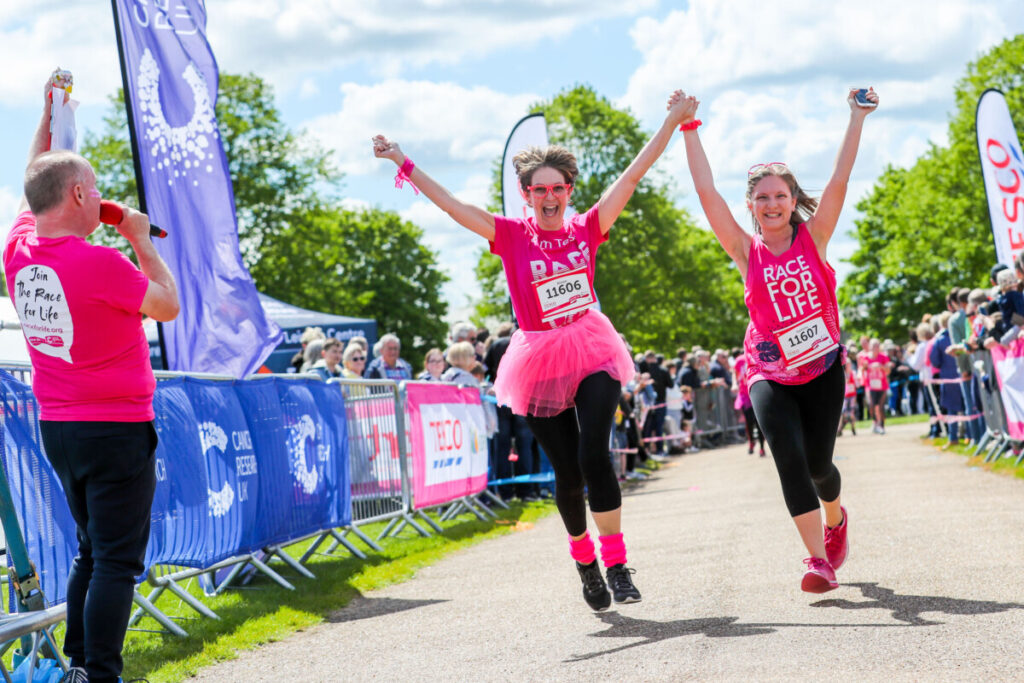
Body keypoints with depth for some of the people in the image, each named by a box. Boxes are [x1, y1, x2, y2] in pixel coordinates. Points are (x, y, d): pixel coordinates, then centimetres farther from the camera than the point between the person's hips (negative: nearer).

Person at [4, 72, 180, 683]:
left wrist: (49, 114, 28)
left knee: (93, 553, 20)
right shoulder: (100, 264, -20)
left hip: (57, 427, 8)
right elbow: (169, 306, -7)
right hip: (117, 428, -8)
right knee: (117, 561, -5)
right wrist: (142, 241, 2)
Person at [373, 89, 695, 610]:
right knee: (567, 472, 3)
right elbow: (452, 205, -4)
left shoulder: (586, 229, 3)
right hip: (541, 366, 0)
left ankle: (616, 563, -10)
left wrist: (673, 122, 1)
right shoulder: (512, 236, -1)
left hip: (592, 356, 0)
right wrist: (403, 164, -9)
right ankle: (583, 558, 28)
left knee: (594, 455, -17)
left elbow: (631, 176, 2)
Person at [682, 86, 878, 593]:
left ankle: (835, 518, 38)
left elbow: (840, 179, -6)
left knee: (818, 463, 3)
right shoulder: (746, 250, -3)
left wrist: (858, 117, -9)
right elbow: (706, 190, -7)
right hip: (769, 374, -1)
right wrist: (689, 129, -8)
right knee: (790, 456, -19)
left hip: (821, 366, 1)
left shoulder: (813, 237, -2)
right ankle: (819, 559, -17)